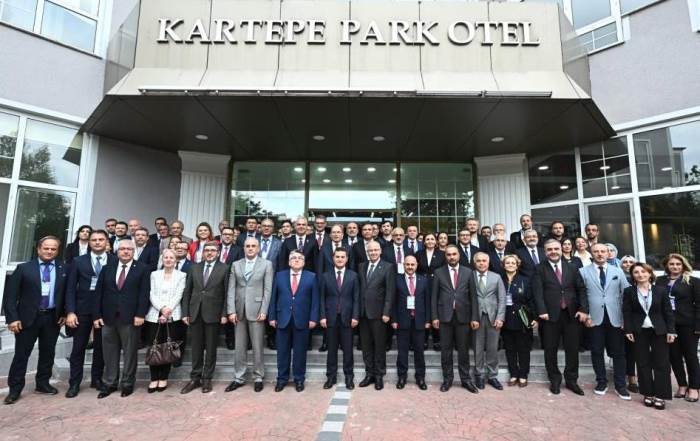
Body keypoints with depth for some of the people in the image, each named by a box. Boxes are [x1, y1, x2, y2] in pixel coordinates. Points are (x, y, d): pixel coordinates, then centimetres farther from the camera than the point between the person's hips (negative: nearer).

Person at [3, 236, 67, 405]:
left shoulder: (64, 269, 1)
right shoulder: (24, 268, -2)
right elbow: (10, 294, -3)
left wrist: (64, 313, -2)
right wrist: (12, 317, -9)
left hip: (52, 318, 2)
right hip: (27, 317, -2)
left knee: (48, 352, 11)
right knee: (21, 353, 6)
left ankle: (42, 384, 26)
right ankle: (15, 388, 20)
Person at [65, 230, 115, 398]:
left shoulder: (116, 261, 0)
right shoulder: (78, 262, 4)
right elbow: (70, 288, 1)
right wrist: (70, 312, -7)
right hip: (83, 309, 1)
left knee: (101, 346, 10)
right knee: (78, 347, 7)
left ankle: (96, 379, 24)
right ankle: (74, 383, 19)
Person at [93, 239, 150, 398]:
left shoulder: (142, 269, 0)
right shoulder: (107, 269, 11)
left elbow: (144, 294, -6)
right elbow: (98, 293, 8)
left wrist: (140, 314, -13)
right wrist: (97, 315, 1)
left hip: (131, 318, -3)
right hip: (108, 317, 3)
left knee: (130, 352, 6)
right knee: (109, 353, 11)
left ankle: (128, 383, 19)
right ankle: (109, 383, 25)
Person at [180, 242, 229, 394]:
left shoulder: (224, 269, -2)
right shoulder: (194, 268, 8)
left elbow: (226, 293, -4)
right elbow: (187, 292, 8)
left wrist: (224, 314, -9)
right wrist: (185, 313, 3)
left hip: (213, 314, -3)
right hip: (195, 313, 3)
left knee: (211, 348, 7)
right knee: (196, 348, 11)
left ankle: (207, 379, 20)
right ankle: (195, 378, 23)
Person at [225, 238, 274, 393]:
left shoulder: (266, 264, 0)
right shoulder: (236, 264, 9)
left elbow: (268, 290, -5)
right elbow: (231, 289, 4)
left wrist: (264, 311, -11)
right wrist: (231, 311, -4)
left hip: (256, 310, -3)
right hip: (239, 311, 3)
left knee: (257, 347, 5)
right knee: (239, 347, 12)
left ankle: (258, 378, 20)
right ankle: (238, 378, 25)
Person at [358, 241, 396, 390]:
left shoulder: (388, 267, -5)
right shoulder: (362, 267, 10)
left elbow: (390, 292, -9)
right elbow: (359, 289, 9)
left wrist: (386, 312, -14)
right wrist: (358, 310, 4)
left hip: (378, 312, -4)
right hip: (363, 312, 5)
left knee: (379, 346, 7)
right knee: (366, 345, 12)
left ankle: (379, 375, 21)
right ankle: (369, 374, 25)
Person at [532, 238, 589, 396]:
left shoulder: (571, 268, 10)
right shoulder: (540, 269, 0)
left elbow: (581, 289, 7)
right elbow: (538, 291, -7)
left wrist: (583, 309, -4)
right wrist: (542, 311, -17)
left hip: (572, 314, 3)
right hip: (550, 315, -2)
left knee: (572, 349, 10)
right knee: (551, 350, 7)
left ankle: (571, 380, 26)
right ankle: (554, 380, 22)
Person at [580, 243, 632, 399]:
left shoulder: (618, 271, 9)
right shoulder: (583, 271, 2)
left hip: (615, 318, 1)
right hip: (595, 318, -1)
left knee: (618, 352, 6)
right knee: (597, 352, 6)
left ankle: (620, 385, 18)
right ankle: (601, 382, 19)